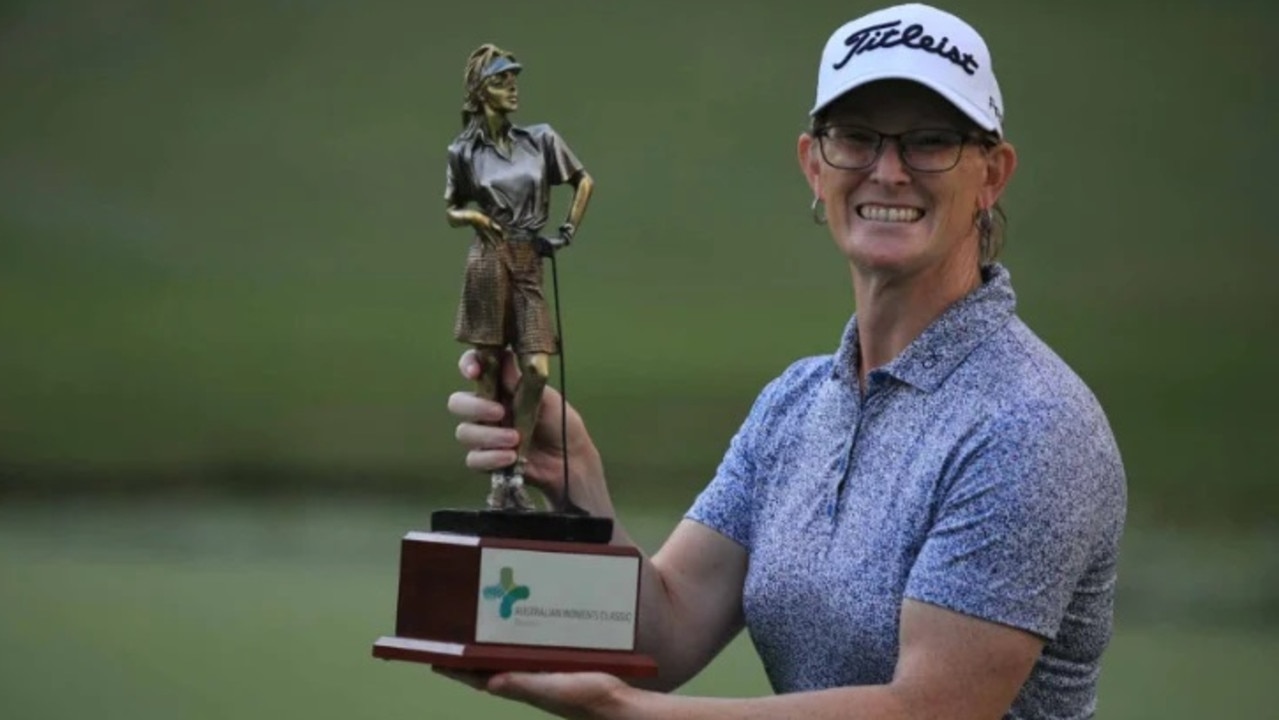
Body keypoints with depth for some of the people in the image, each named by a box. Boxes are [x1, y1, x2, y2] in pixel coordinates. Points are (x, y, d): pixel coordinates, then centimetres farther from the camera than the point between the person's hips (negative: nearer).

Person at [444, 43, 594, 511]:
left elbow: (584, 181, 16)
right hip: (489, 261, -2)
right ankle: (498, 479, 4)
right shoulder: (465, 152, 2)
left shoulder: (540, 140, 6)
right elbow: (452, 212, 12)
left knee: (537, 369, -10)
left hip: (529, 262, 2)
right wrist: (473, 217, -9)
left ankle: (517, 474, 0)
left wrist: (568, 231, 8)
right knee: (489, 372, 0)